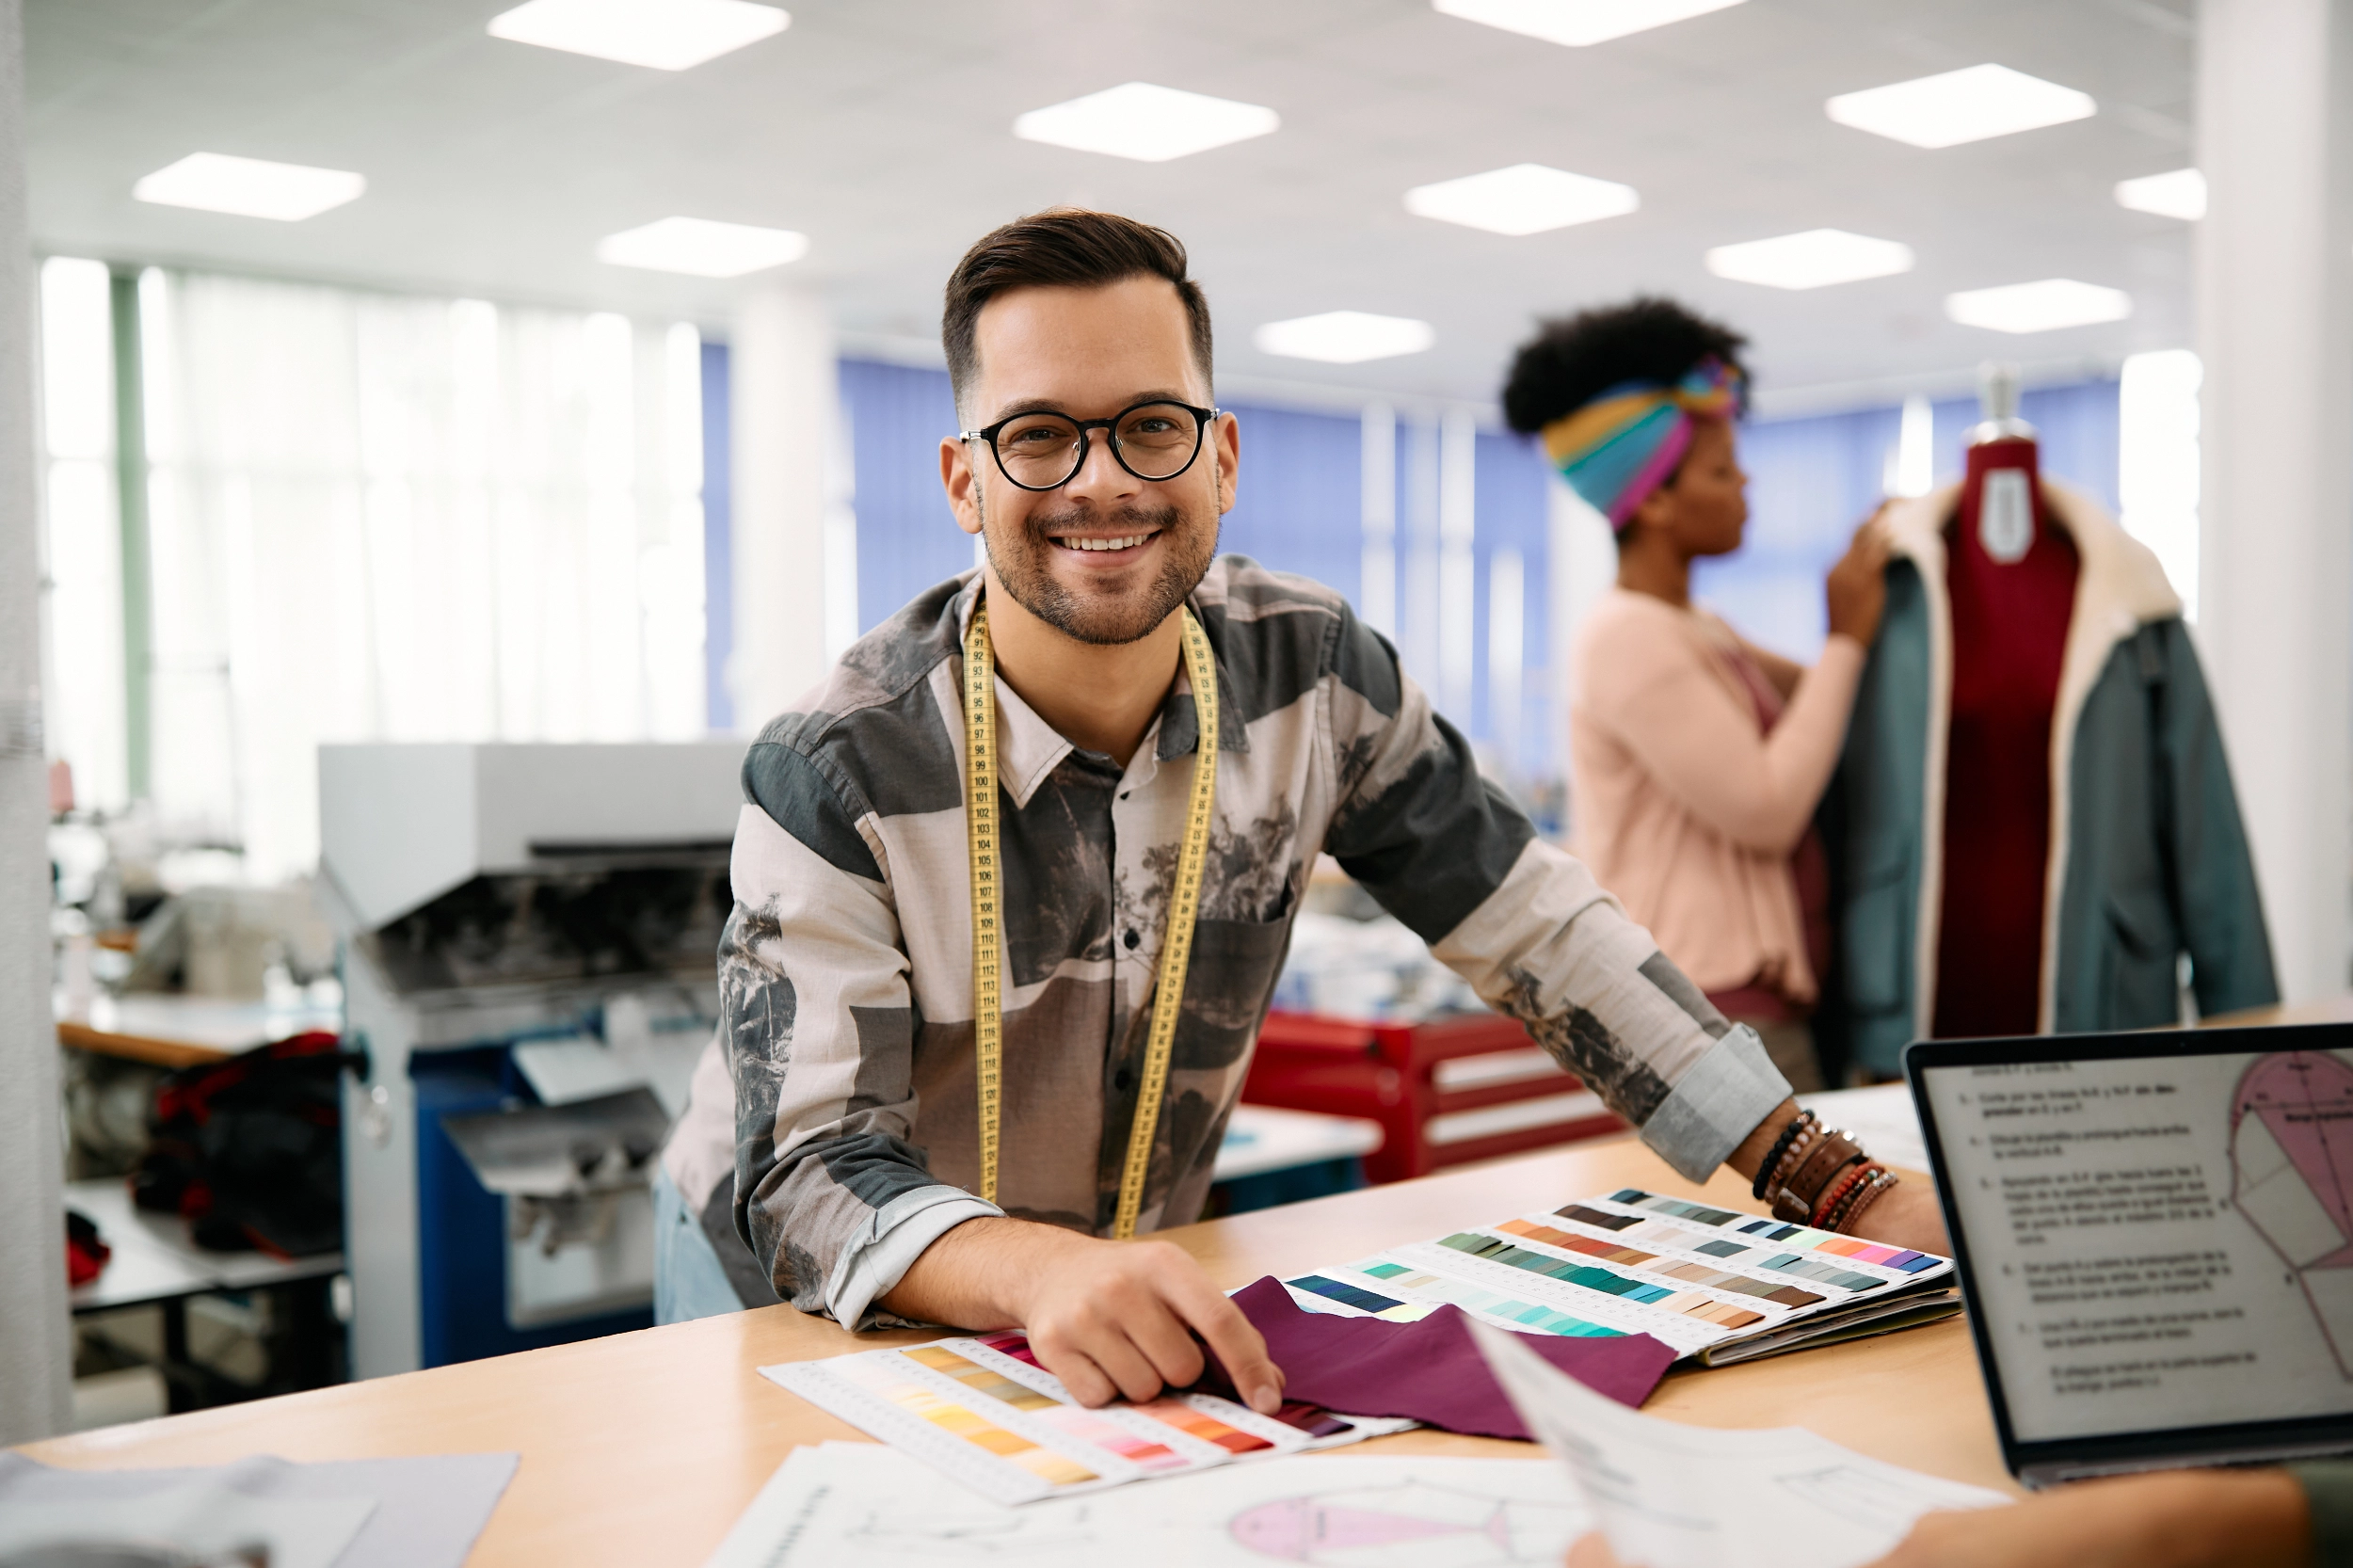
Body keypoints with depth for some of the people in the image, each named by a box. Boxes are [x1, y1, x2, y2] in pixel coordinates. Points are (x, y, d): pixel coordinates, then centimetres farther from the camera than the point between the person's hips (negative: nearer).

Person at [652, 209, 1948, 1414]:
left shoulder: (1313, 675, -12)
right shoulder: (835, 775, -24)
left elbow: (1543, 934, -6)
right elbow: (808, 1172, -29)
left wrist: (1839, 1189, -12)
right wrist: (1039, 1271, -50)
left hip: (1141, 1280, 2)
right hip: (805, 1301, -1)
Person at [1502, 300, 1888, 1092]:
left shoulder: (1701, 633, 17)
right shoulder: (1629, 639, -14)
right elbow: (1765, 810, -19)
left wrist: (1874, 578, 9)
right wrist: (1847, 637, -10)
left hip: (1757, 1009, 10)